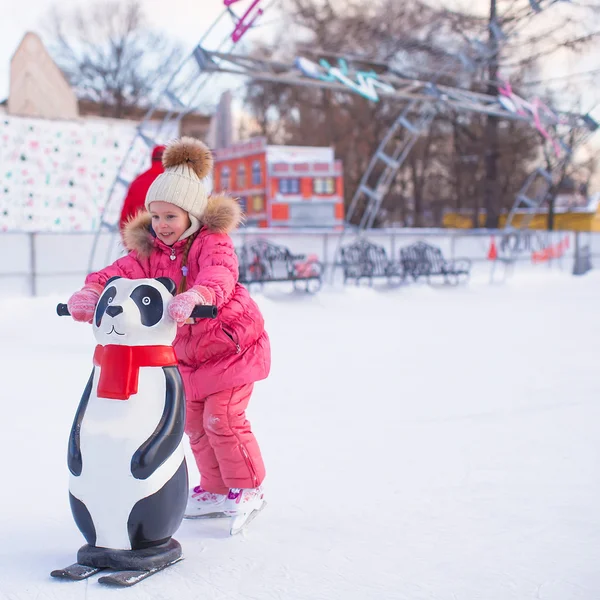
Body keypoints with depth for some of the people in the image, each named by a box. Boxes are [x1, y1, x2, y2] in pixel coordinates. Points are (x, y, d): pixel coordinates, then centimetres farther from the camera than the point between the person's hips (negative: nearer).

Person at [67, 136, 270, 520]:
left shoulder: (213, 241, -19)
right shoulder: (150, 250, -2)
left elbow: (219, 278, -40)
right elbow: (119, 273, -14)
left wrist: (193, 297, -61)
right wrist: (90, 294, -36)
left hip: (232, 345, -7)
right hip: (187, 354, 7)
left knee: (222, 417, -9)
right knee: (194, 423, 12)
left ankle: (248, 488, 10)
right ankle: (216, 490, 28)